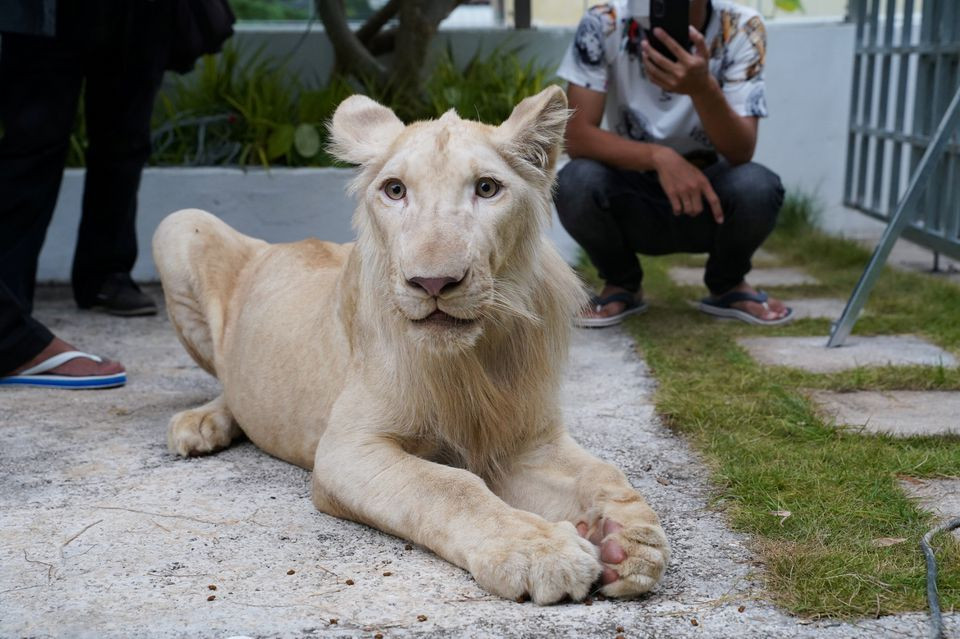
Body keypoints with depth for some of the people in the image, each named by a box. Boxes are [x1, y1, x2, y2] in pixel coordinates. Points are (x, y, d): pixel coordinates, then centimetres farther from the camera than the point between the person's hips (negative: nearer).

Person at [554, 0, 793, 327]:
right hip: (633, 198, 0)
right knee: (576, 183, -31)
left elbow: (740, 154, -24)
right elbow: (576, 137, -21)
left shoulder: (742, 29, -16)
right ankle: (622, 285, 1)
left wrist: (703, 88, -44)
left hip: (707, 199, 0)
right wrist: (659, 157, -37)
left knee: (757, 187, -32)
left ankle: (727, 285, 2)